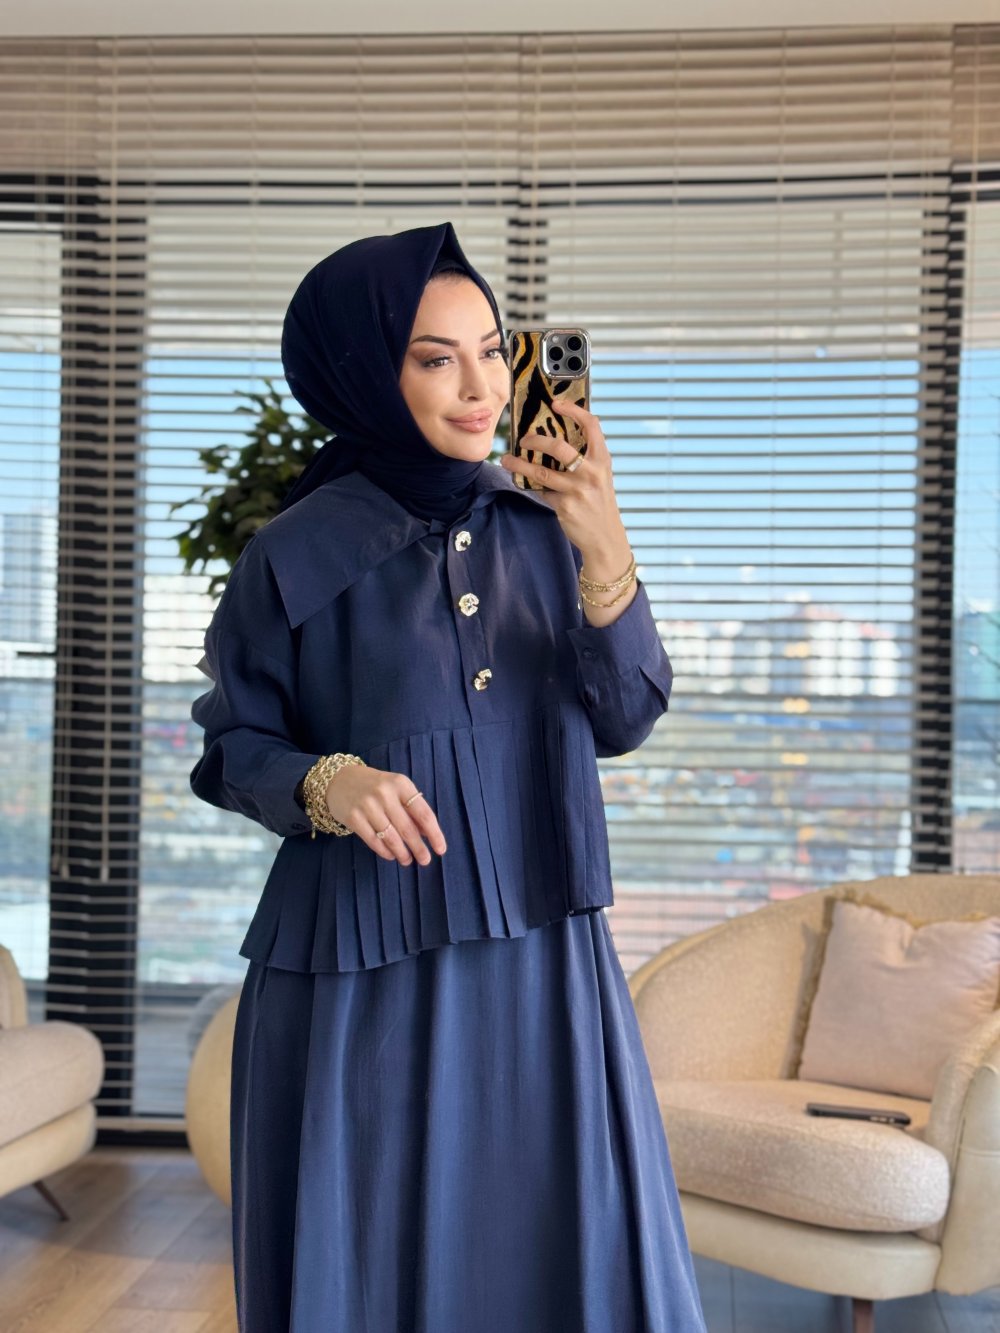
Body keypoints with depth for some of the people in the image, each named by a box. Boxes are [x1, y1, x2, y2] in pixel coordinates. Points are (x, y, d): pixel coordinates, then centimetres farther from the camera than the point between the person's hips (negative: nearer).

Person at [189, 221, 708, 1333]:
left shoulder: (543, 524, 2)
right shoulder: (298, 555, -7)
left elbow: (623, 720, -3)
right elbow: (233, 748, 0)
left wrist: (604, 556, -19)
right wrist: (326, 783, -20)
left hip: (543, 960, 3)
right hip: (360, 976, -3)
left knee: (568, 1242, 11)